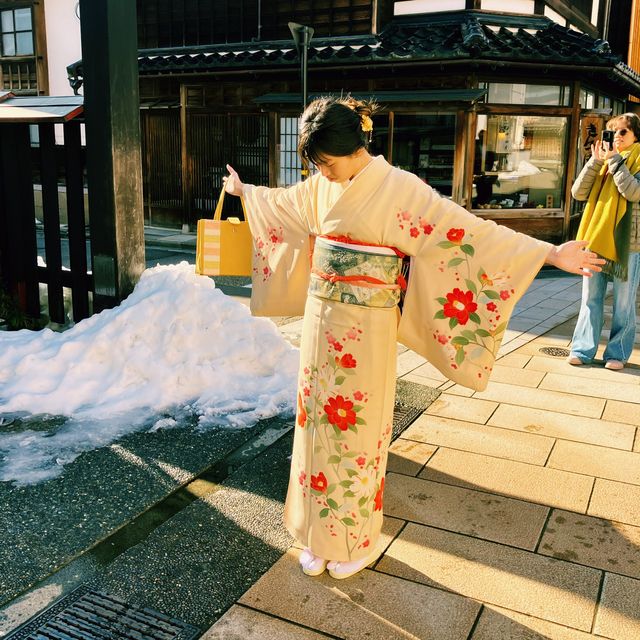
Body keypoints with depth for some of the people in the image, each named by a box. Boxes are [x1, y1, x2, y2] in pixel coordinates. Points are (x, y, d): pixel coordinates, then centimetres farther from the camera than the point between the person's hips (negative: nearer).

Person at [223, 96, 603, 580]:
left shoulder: (400, 189, -13)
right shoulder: (323, 188, 7)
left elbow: (466, 230, -17)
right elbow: (283, 204, 29)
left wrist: (550, 254, -23)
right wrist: (244, 191, 45)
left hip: (364, 330, -6)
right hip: (320, 322, 6)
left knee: (356, 431, 5)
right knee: (318, 424, 11)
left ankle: (357, 541, 26)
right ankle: (320, 535, 29)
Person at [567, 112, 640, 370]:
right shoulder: (604, 160, 15)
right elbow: (578, 192, 3)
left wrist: (614, 160, -14)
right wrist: (595, 161, -5)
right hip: (596, 239, 4)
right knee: (591, 299, 6)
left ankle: (618, 353, 12)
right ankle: (583, 349, 12)